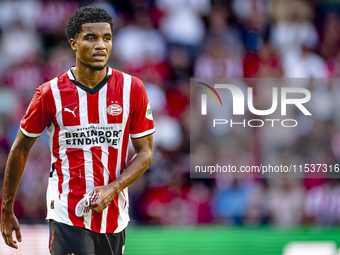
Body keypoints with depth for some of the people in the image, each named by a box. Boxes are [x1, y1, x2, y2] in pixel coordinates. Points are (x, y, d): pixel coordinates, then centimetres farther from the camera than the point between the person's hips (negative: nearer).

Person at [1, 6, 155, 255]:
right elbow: (20, 150, 7)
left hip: (114, 215, 3)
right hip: (67, 215, -3)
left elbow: (145, 152, 4)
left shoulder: (132, 89, 0)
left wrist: (113, 188, -12)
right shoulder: (51, 93, -4)